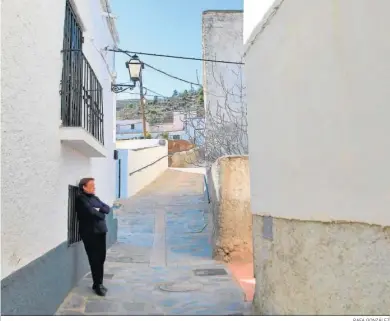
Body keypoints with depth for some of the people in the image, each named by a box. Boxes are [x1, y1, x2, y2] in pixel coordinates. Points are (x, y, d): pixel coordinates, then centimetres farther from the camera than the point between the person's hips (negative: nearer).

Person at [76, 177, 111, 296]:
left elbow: (107, 208, 10)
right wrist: (101, 214, -2)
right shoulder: (80, 199, -7)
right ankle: (97, 285, 6)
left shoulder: (95, 198, 18)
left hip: (100, 231, 7)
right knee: (95, 259, -3)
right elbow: (91, 212, -20)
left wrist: (99, 209, -10)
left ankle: (99, 283, 20)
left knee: (101, 258, 9)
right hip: (89, 233, -7)